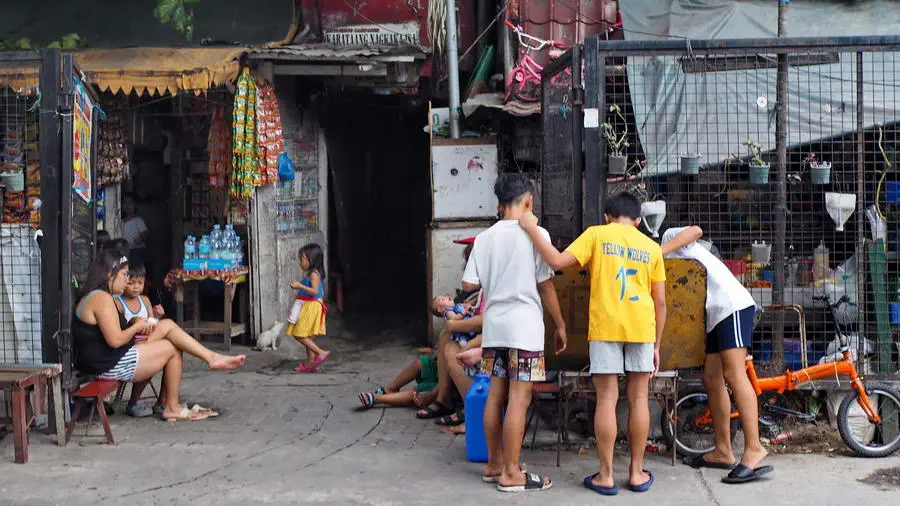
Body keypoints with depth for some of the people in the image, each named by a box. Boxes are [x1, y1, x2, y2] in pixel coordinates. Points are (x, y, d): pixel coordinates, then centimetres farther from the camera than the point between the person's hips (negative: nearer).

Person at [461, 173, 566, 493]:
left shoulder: (485, 238, 5)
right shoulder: (536, 234, -7)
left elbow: (469, 284, 3)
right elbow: (546, 286, -6)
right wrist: (560, 325, 4)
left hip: (494, 326, 5)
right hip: (524, 326, -5)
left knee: (496, 395, 12)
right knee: (519, 399, -2)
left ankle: (494, 464, 21)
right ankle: (511, 474, 0)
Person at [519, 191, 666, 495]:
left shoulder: (596, 234, 4)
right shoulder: (652, 247, 12)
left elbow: (558, 262, -7)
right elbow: (660, 301, 11)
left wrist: (532, 230, 3)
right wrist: (657, 344, 17)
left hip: (605, 326, -2)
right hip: (641, 327, 2)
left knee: (607, 399, 1)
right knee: (638, 398, 9)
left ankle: (605, 475, 5)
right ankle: (637, 473, 15)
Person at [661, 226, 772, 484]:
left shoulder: (670, 238, 4)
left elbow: (696, 231, -18)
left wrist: (660, 252, -21)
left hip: (733, 306, -10)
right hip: (715, 317, 10)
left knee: (733, 375, -17)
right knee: (712, 380, 7)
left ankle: (754, 449, -22)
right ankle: (722, 451, 10)